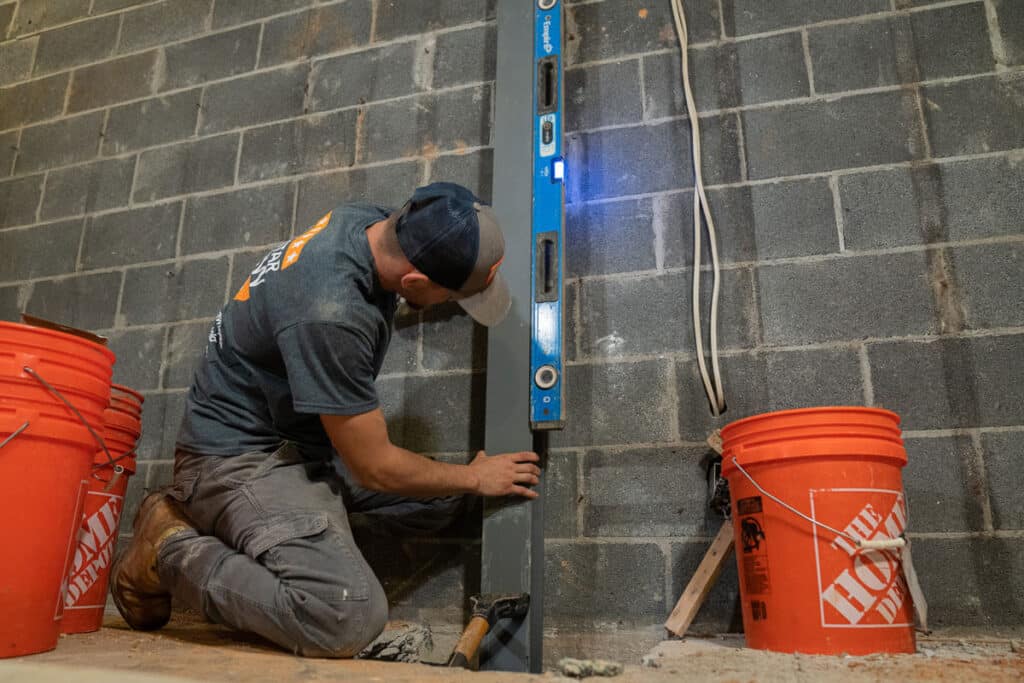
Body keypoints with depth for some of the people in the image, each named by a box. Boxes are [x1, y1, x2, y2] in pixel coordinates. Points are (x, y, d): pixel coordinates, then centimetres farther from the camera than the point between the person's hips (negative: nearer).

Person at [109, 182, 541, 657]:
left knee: (439, 500, 3)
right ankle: (170, 547, -3)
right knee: (350, 617, -27)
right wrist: (475, 478, -5)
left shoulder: (371, 221, -7)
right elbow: (375, 468, -21)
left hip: (303, 438, 10)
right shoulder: (329, 315, -33)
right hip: (240, 455, -10)